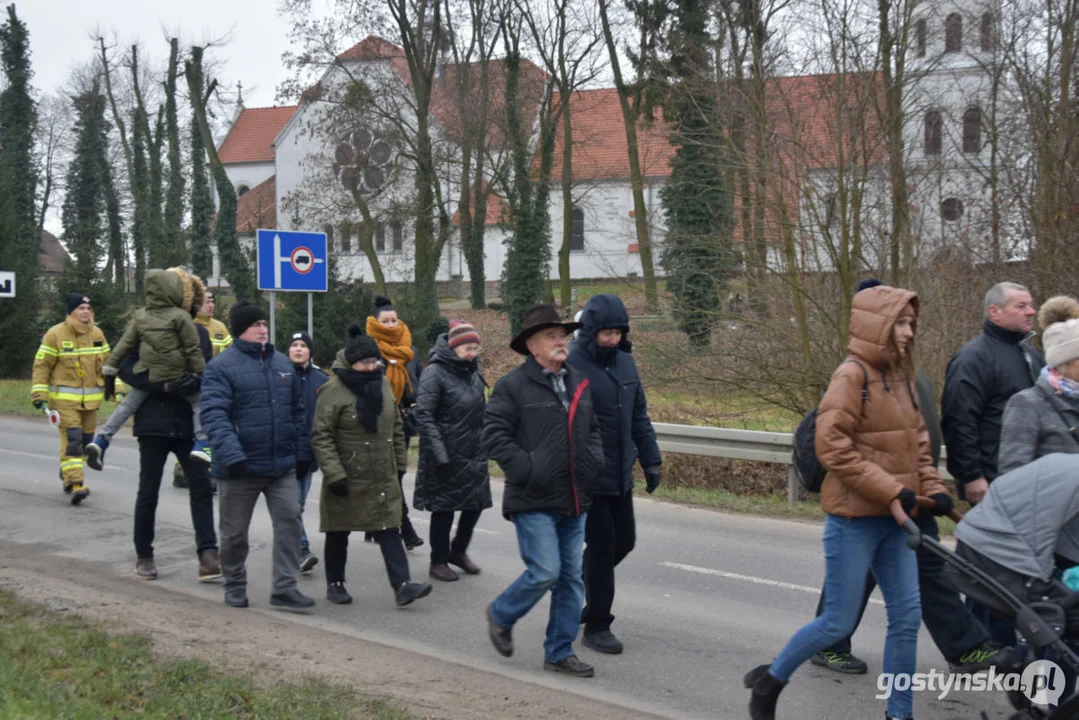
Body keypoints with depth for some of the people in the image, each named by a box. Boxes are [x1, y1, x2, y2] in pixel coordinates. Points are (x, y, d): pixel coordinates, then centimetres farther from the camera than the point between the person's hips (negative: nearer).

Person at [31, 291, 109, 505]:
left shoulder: (97, 333, 7)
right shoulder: (55, 334, -8)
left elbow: (107, 362, 16)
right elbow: (41, 365, -5)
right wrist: (39, 393, -10)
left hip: (91, 399, 6)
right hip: (64, 399, -6)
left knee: (85, 439, 12)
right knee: (71, 439, -16)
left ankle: (68, 474, 32)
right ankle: (74, 483, -19)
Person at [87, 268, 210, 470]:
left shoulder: (140, 315, 7)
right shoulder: (181, 317, -9)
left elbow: (126, 343, 12)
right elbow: (193, 349, -7)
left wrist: (111, 364, 19)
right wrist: (201, 373, 0)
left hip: (146, 374, 5)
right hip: (176, 377, -5)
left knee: (128, 405, 18)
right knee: (199, 402, 7)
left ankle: (101, 439, 14)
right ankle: (201, 442, -6)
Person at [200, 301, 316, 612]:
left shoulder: (282, 363, 11)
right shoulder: (221, 366, -9)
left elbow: (298, 410, 17)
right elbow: (214, 414, -18)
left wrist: (303, 452, 13)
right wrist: (231, 455, -29)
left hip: (282, 465, 5)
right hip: (240, 467, -4)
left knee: (289, 520, -3)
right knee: (235, 531, 9)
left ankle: (284, 588, 3)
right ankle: (235, 586, 27)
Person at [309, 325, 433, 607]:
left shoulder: (383, 384, 7)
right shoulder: (334, 390, -13)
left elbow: (396, 427, 17)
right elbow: (321, 436, -15)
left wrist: (399, 462, 15)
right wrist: (334, 474, -19)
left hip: (383, 478, 5)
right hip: (347, 479, -5)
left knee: (389, 529, -2)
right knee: (339, 533, 9)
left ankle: (402, 585, -6)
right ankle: (334, 583, 25)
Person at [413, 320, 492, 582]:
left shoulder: (473, 372, 11)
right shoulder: (435, 373, -13)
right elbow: (423, 415, -18)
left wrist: (485, 444, 14)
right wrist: (439, 453, -22)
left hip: (474, 454, 7)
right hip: (446, 457, -7)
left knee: (476, 502, 10)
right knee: (443, 508, 2)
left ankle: (458, 551, 30)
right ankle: (439, 562, 16)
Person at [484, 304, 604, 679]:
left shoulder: (580, 383, 13)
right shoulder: (514, 386, -8)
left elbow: (594, 429, 24)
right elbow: (494, 434, -11)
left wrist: (593, 462, 7)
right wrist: (525, 469, -17)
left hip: (574, 500, 7)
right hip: (534, 501, -7)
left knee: (572, 577, 8)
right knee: (545, 572, -11)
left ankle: (559, 652, 19)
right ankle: (500, 615, 17)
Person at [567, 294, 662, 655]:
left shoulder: (625, 362, 8)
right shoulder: (572, 366, -15)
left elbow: (639, 417, 17)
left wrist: (651, 460, 13)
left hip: (620, 475, 7)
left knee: (624, 540, 15)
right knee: (602, 545, -3)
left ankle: (580, 586, 38)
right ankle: (596, 627, 9)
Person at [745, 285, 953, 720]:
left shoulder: (899, 375, 10)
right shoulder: (852, 375, -14)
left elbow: (917, 441, 19)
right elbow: (833, 447, -19)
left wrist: (931, 488, 4)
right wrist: (891, 489, -20)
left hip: (893, 519, 8)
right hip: (855, 519, -7)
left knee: (907, 618, 7)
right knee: (839, 622, 1)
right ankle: (770, 680, 22)